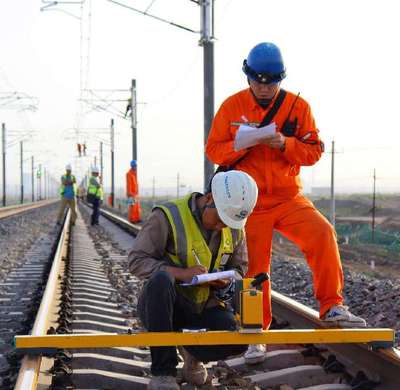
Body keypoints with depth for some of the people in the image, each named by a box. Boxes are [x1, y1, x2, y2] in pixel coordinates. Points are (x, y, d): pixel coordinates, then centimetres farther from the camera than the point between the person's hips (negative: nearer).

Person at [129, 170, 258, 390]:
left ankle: (192, 351, 14)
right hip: (161, 304, -4)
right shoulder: (168, 216, -15)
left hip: (203, 305, 4)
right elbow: (137, 261, -17)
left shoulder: (234, 229, 3)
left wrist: (226, 280, -10)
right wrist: (182, 273, -30)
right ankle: (162, 372, -28)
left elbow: (240, 266, 16)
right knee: (161, 279, -40)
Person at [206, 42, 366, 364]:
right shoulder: (232, 106, 0)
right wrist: (243, 144, -19)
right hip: (249, 202, 0)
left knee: (322, 233, -24)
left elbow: (314, 150, -1)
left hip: (289, 198, 0)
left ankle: (332, 307, -18)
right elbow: (214, 150, 0)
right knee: (254, 267, 2)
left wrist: (285, 144, -19)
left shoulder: (297, 106, 1)